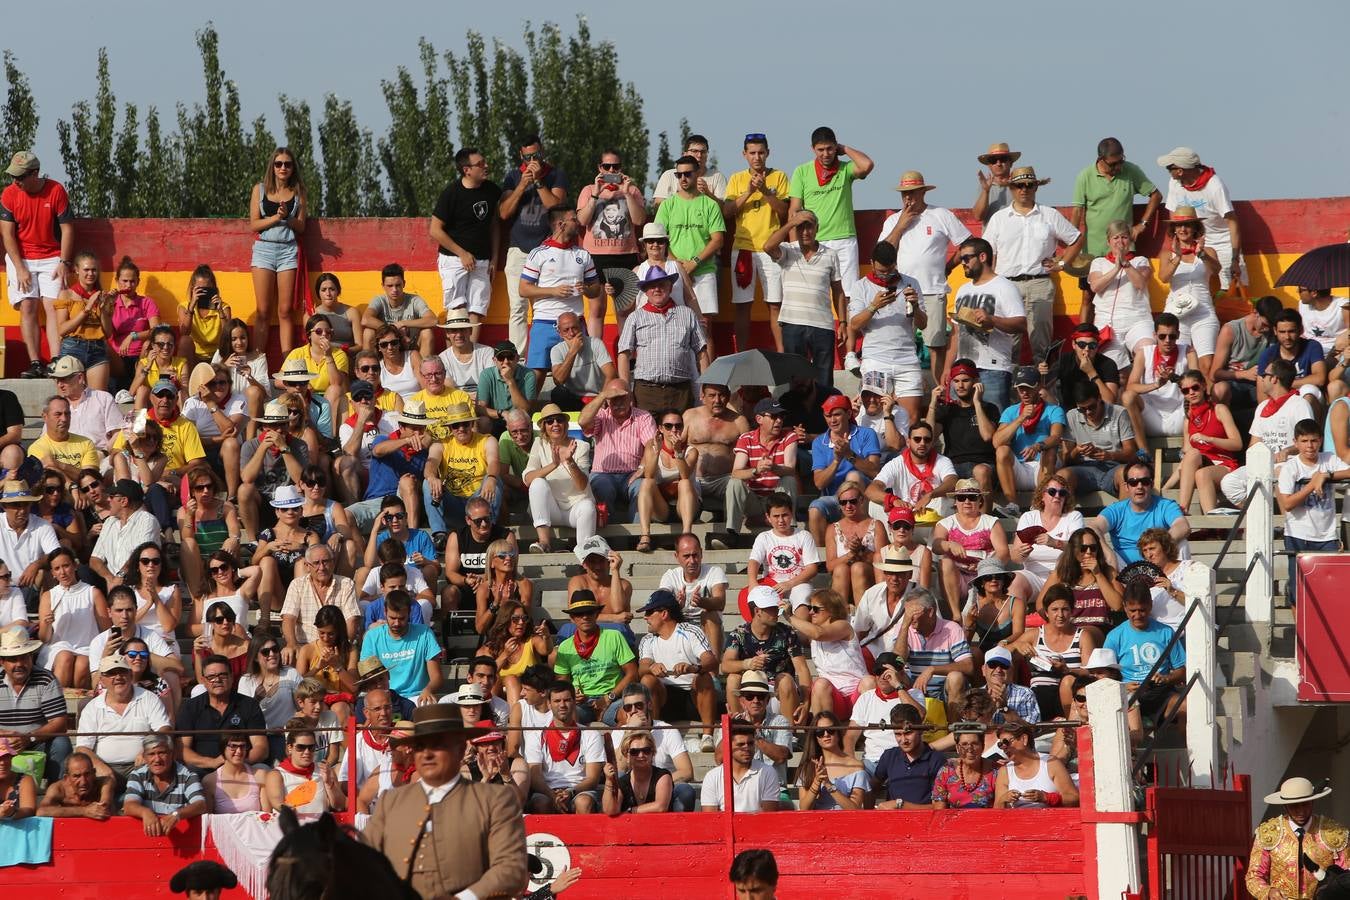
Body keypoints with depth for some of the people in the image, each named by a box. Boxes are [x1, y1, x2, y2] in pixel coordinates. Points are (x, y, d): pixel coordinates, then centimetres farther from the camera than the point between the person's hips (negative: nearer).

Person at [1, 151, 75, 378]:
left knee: (52, 307, -11)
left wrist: (64, 263, -9)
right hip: (21, 258, 1)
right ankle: (35, 364, -6)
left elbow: (67, 228, -4)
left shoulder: (56, 191, -10)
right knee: (27, 308, -5)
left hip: (52, 259, -1)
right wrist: (20, 269, -11)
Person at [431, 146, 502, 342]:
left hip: (481, 261, 5)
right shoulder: (451, 193, -13)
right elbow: (435, 230, -10)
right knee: (457, 311, -14)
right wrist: (462, 253, -12)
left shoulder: (492, 190, 4)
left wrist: (494, 259, 10)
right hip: (453, 259, -5)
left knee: (476, 314, 0)